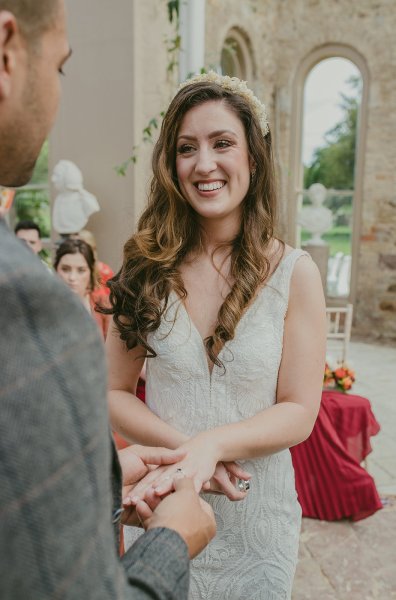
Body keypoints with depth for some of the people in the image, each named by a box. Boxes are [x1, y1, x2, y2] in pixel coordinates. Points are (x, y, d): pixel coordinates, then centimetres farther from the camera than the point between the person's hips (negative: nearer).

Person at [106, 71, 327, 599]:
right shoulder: (148, 267, -6)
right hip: (161, 500, 1)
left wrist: (212, 443, -26)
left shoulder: (294, 273, -11)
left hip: (256, 509, -1)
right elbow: (114, 393, -4)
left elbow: (299, 412, -10)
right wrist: (181, 445, -20)